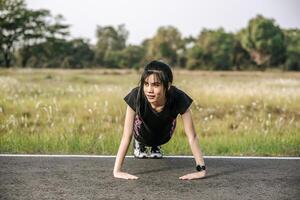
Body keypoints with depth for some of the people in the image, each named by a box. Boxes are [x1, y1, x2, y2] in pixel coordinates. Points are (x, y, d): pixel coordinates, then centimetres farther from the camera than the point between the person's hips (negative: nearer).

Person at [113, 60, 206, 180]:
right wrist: (117, 170, -40)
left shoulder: (178, 99, -39)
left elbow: (191, 136, -35)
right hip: (143, 133, -1)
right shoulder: (136, 96, -41)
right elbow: (127, 135, -37)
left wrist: (201, 170, -38)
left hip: (163, 137, 1)